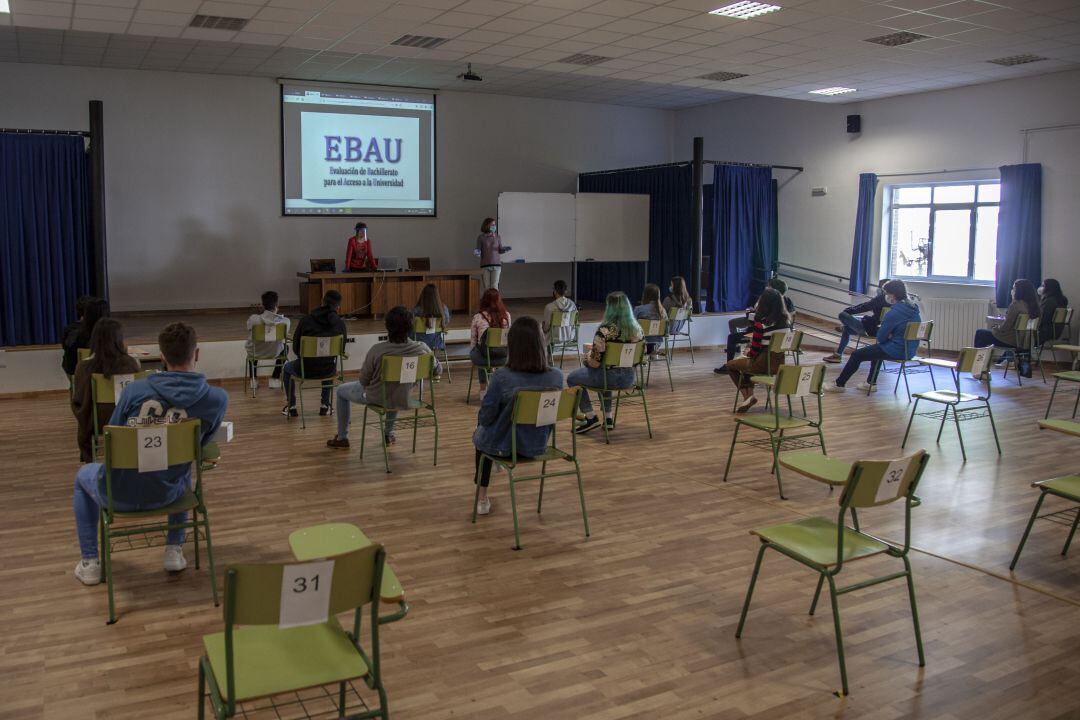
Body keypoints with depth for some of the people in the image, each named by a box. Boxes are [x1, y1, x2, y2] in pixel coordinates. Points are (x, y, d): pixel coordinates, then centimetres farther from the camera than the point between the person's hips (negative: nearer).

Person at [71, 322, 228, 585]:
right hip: (164, 495, 1)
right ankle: (174, 551, 33)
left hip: (118, 494, -1)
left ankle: (90, 563, 34)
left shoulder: (134, 390, -13)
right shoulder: (217, 399, -13)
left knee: (83, 475, 35)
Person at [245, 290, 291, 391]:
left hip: (256, 354, 1)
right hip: (275, 353, -1)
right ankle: (275, 379, 29)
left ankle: (254, 380, 36)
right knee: (285, 347, 35)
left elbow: (250, 335, -1)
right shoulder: (285, 321, -20)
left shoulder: (253, 319, -20)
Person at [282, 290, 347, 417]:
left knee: (287, 368, 33)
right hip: (328, 371, 2)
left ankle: (291, 406, 33)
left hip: (306, 370, -2)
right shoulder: (340, 323, -8)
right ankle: (325, 405, 37)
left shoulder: (305, 320, -11)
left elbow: (295, 348, -1)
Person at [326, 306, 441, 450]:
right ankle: (389, 434, 49)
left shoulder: (377, 350, -29)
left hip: (376, 398, -3)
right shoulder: (421, 348, -21)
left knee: (341, 390, 27)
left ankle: (342, 438, 34)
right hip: (403, 400, 3)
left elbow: (363, 380, -16)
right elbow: (438, 369, -3)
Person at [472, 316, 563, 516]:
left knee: (480, 434, 33)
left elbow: (485, 418, -16)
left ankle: (483, 498, 41)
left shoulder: (502, 378, -28)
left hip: (504, 447, -4)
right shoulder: (556, 376, -17)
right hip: (537, 446, 4)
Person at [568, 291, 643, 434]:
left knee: (572, 379, 18)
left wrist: (587, 357, 2)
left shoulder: (605, 330, -21)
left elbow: (595, 362, -20)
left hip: (611, 378, -6)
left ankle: (590, 417, 14)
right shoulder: (636, 328, -3)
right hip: (629, 378, 6)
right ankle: (608, 418, 35)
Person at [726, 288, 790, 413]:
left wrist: (748, 353, 7)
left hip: (763, 363, -6)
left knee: (730, 365, 20)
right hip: (779, 363, 6)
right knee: (747, 362, 33)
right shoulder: (786, 321, -1)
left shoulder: (761, 323, -19)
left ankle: (747, 396, 11)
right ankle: (749, 394, 22)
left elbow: (755, 350, -16)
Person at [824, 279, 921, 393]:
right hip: (910, 350, 9)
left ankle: (839, 384, 17)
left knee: (857, 355, 4)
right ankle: (871, 383, 37)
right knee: (875, 348, 34)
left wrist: (888, 336, 5)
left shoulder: (895, 312, -22)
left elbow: (880, 337, -15)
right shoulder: (913, 308, 5)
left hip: (897, 351, -9)